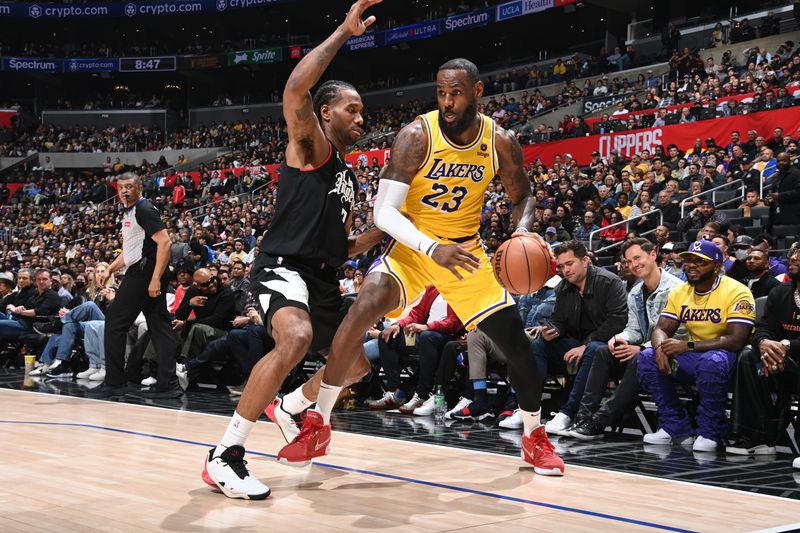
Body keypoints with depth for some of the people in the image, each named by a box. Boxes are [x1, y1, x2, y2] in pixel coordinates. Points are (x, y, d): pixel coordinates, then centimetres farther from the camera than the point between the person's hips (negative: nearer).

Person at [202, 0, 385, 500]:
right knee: (296, 338, -37)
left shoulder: (349, 178, 21)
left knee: (356, 365, 19)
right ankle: (224, 456, -29)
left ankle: (287, 407, 45)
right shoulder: (310, 146, -3)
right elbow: (295, 89, -25)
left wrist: (380, 231, 9)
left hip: (322, 278, 10)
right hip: (283, 266, -9)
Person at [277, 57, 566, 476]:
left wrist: (522, 229, -16)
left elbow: (522, 196, 8)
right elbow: (384, 210, -23)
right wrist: (433, 249, -38)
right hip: (413, 247, -3)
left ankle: (534, 436, 24)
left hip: (467, 251, 3)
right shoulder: (417, 136, -20)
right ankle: (317, 426, -11)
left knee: (516, 342, -2)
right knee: (360, 313, -27)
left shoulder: (501, 142, -10)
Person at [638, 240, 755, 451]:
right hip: (693, 357, 7)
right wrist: (660, 347, -23)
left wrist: (687, 346, -30)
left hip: (727, 357, -6)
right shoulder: (679, 292, 4)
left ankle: (709, 433, -22)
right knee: (648, 357, -13)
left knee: (711, 361, -40)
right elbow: (661, 329, 4)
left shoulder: (736, 292, -16)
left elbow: (736, 340, -25)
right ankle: (675, 428, -7)